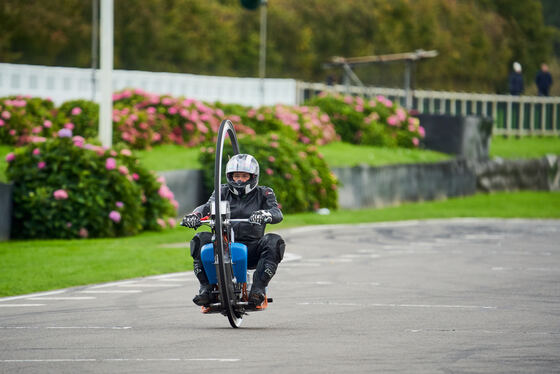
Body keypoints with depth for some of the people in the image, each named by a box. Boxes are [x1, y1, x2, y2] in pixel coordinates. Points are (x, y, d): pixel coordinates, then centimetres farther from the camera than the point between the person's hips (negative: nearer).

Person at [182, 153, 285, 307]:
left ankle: (258, 288, -30)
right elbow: (208, 206, -3)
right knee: (201, 240, -24)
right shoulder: (223, 192, 15)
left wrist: (264, 214, -35)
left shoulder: (263, 193, 9)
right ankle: (206, 287, -24)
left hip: (252, 248, -1)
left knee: (274, 242, -29)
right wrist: (195, 214, -28)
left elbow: (277, 213, -9)